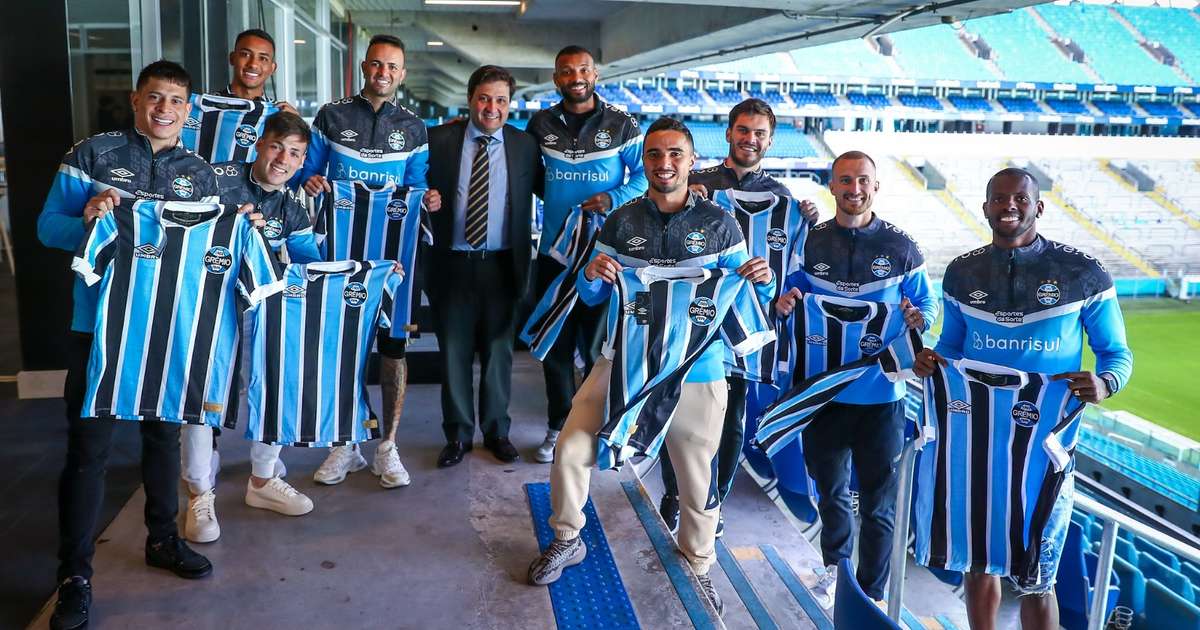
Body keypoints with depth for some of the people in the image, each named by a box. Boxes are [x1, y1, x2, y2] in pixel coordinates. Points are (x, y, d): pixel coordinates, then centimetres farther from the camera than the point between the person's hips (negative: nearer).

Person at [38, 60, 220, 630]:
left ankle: (163, 539, 34)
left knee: (164, 433, 16)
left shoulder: (200, 175, 8)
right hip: (101, 325, -3)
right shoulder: (92, 155, -3)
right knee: (88, 447, -2)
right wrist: (87, 222, -25)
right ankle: (75, 574, 10)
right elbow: (48, 226, -5)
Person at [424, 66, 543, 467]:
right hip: (453, 264, 0)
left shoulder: (525, 146, 3)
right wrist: (425, 199, -13)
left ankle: (497, 431, 27)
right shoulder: (439, 140, 1)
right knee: (454, 351, 8)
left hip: (502, 265, 0)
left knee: (498, 351, 11)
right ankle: (458, 435, 24)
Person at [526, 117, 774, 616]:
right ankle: (567, 540, 23)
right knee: (571, 450, -3)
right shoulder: (620, 223, 4)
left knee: (699, 476, 8)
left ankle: (698, 567, 34)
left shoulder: (719, 224, 0)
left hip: (697, 368, -1)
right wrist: (591, 275, -15)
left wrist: (763, 281, -18)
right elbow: (593, 298, 7)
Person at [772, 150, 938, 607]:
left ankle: (872, 595, 24)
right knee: (830, 489, 20)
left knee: (878, 502, 6)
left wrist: (918, 318, -20)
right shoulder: (810, 243, 1)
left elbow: (928, 305, 2)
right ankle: (835, 564, 44)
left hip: (880, 393, -2)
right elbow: (794, 300, 7)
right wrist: (784, 305, -16)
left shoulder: (901, 247, -3)